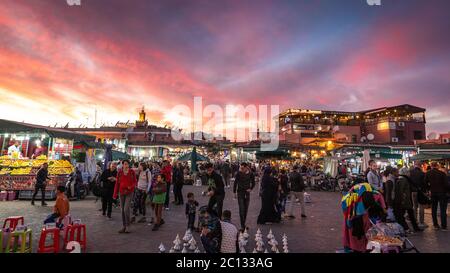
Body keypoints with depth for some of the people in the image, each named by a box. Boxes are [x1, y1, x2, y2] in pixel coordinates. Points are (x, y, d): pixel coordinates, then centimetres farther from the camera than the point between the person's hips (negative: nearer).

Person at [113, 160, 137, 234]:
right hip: (121, 192, 3)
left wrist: (131, 186, -17)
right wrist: (115, 194, 3)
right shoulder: (119, 172, 3)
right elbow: (117, 183, 6)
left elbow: (135, 182, 3)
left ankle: (128, 226, 2)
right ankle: (124, 226, 20)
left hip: (129, 192, -3)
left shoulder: (132, 172, -2)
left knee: (126, 209, -12)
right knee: (122, 210, 9)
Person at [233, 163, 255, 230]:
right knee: (241, 209, -8)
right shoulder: (239, 173, -9)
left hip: (247, 193, 3)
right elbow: (235, 183, -1)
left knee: (246, 209, 10)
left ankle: (243, 224, 23)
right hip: (240, 193, -3)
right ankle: (242, 225, -4)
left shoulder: (250, 174, -4)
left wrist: (250, 189, -3)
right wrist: (234, 192, -2)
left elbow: (253, 183, 11)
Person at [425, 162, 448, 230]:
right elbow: (445, 184, -11)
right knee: (443, 210, 3)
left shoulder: (428, 174, -2)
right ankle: (444, 226, 5)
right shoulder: (442, 173, -11)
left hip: (433, 193, 3)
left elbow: (425, 183, 0)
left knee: (434, 209, 11)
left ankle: (435, 225, 15)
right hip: (442, 193, -3)